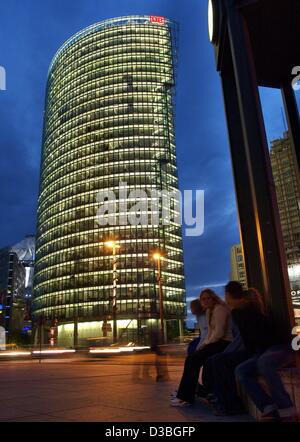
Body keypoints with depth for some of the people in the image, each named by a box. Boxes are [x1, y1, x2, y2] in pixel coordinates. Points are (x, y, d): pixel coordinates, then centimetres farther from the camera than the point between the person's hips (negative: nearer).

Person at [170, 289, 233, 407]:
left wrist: (205, 344, -9)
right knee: (191, 359, 0)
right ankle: (184, 395, 3)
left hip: (224, 343, -9)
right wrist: (202, 344, 0)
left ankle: (186, 397, -9)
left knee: (194, 360, -16)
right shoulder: (209, 311, 17)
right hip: (216, 343, 9)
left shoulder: (219, 309, -11)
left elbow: (219, 333, -19)